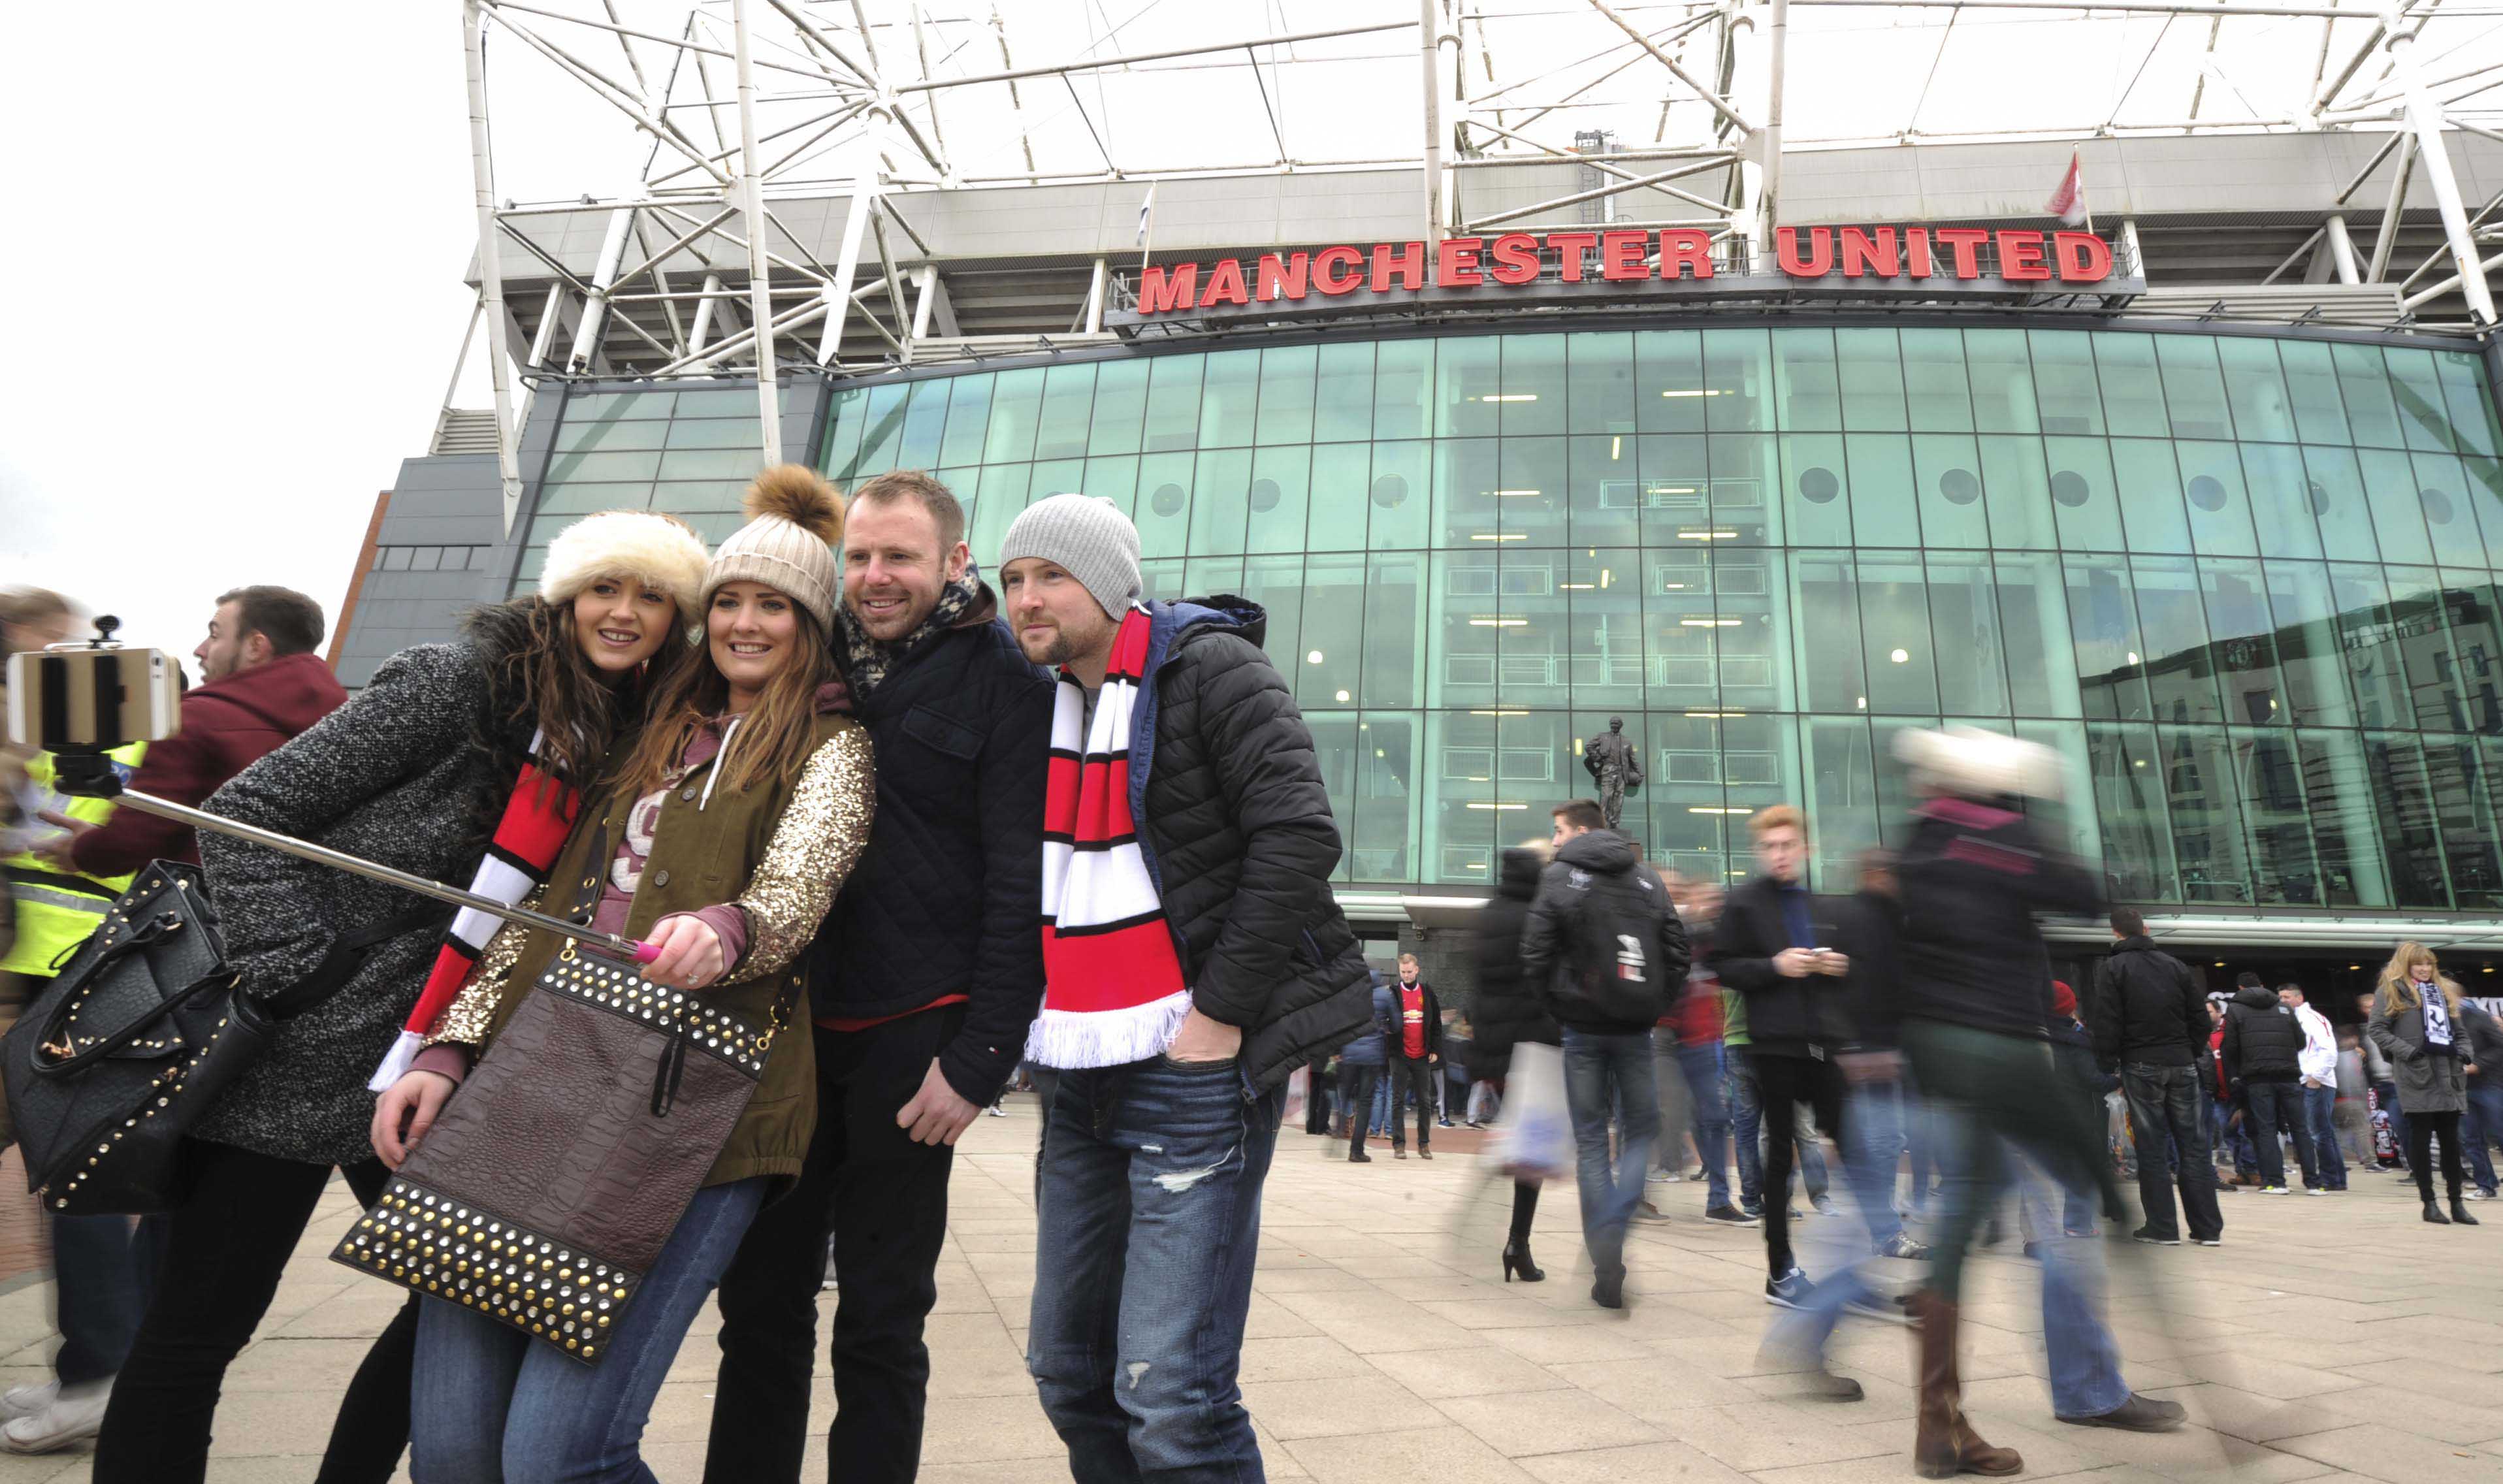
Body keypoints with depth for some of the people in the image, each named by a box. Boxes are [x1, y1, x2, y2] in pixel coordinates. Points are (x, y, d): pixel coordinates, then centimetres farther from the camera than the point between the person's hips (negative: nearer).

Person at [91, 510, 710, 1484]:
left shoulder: (626, 744, 4)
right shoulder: (452, 684, -15)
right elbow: (243, 816, -12)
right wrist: (302, 976, -18)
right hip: (293, 1059, -6)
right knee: (199, 1323, 5)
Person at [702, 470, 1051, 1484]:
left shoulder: (1003, 684, -4)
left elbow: (1020, 886, -9)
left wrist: (979, 1058, -14)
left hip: (910, 1036, -5)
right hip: (785, 1021, 5)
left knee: (880, 1318, 7)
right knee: (761, 1297, 14)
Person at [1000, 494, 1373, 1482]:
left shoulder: (1210, 669, -7)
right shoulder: (1040, 698, 13)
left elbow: (1299, 837, -16)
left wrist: (1221, 1009, -16)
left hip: (1194, 1069, -7)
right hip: (1083, 1078, 7)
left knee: (1169, 1400, -8)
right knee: (1069, 1372, 13)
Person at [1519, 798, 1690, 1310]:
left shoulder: (1559, 877, -4)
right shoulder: (1648, 877, 6)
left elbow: (1534, 958, -10)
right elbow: (1678, 954, 2)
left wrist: (1558, 1004, 4)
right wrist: (1654, 1004, 9)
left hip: (1583, 1028, -2)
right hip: (1636, 1029, 2)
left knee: (1590, 1142, 7)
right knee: (1642, 1131, 15)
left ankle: (1606, 1269, 6)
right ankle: (1615, 1232, -6)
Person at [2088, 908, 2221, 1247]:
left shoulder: (2111, 968, -4)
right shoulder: (2176, 965, 9)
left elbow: (2106, 1025, -10)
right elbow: (2200, 1018, 9)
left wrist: (2111, 1066, -4)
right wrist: (2191, 1056, 15)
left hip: (2140, 1066, -4)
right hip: (2182, 1065, 4)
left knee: (2151, 1148, 1)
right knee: (2194, 1145, 7)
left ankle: (2162, 1227, 2)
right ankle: (2208, 1228, 9)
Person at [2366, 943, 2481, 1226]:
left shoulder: (2444, 991, 19)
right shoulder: (2391, 991, 0)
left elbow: (2460, 1031, 24)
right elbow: (2376, 1030, -6)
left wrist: (2463, 1053, 5)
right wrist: (2408, 1051, -16)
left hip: (2449, 1077, 6)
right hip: (2417, 1076, -6)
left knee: (2451, 1140, 8)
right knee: (2421, 1139, -1)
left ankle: (2456, 1203, 15)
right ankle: (2429, 1204, 6)